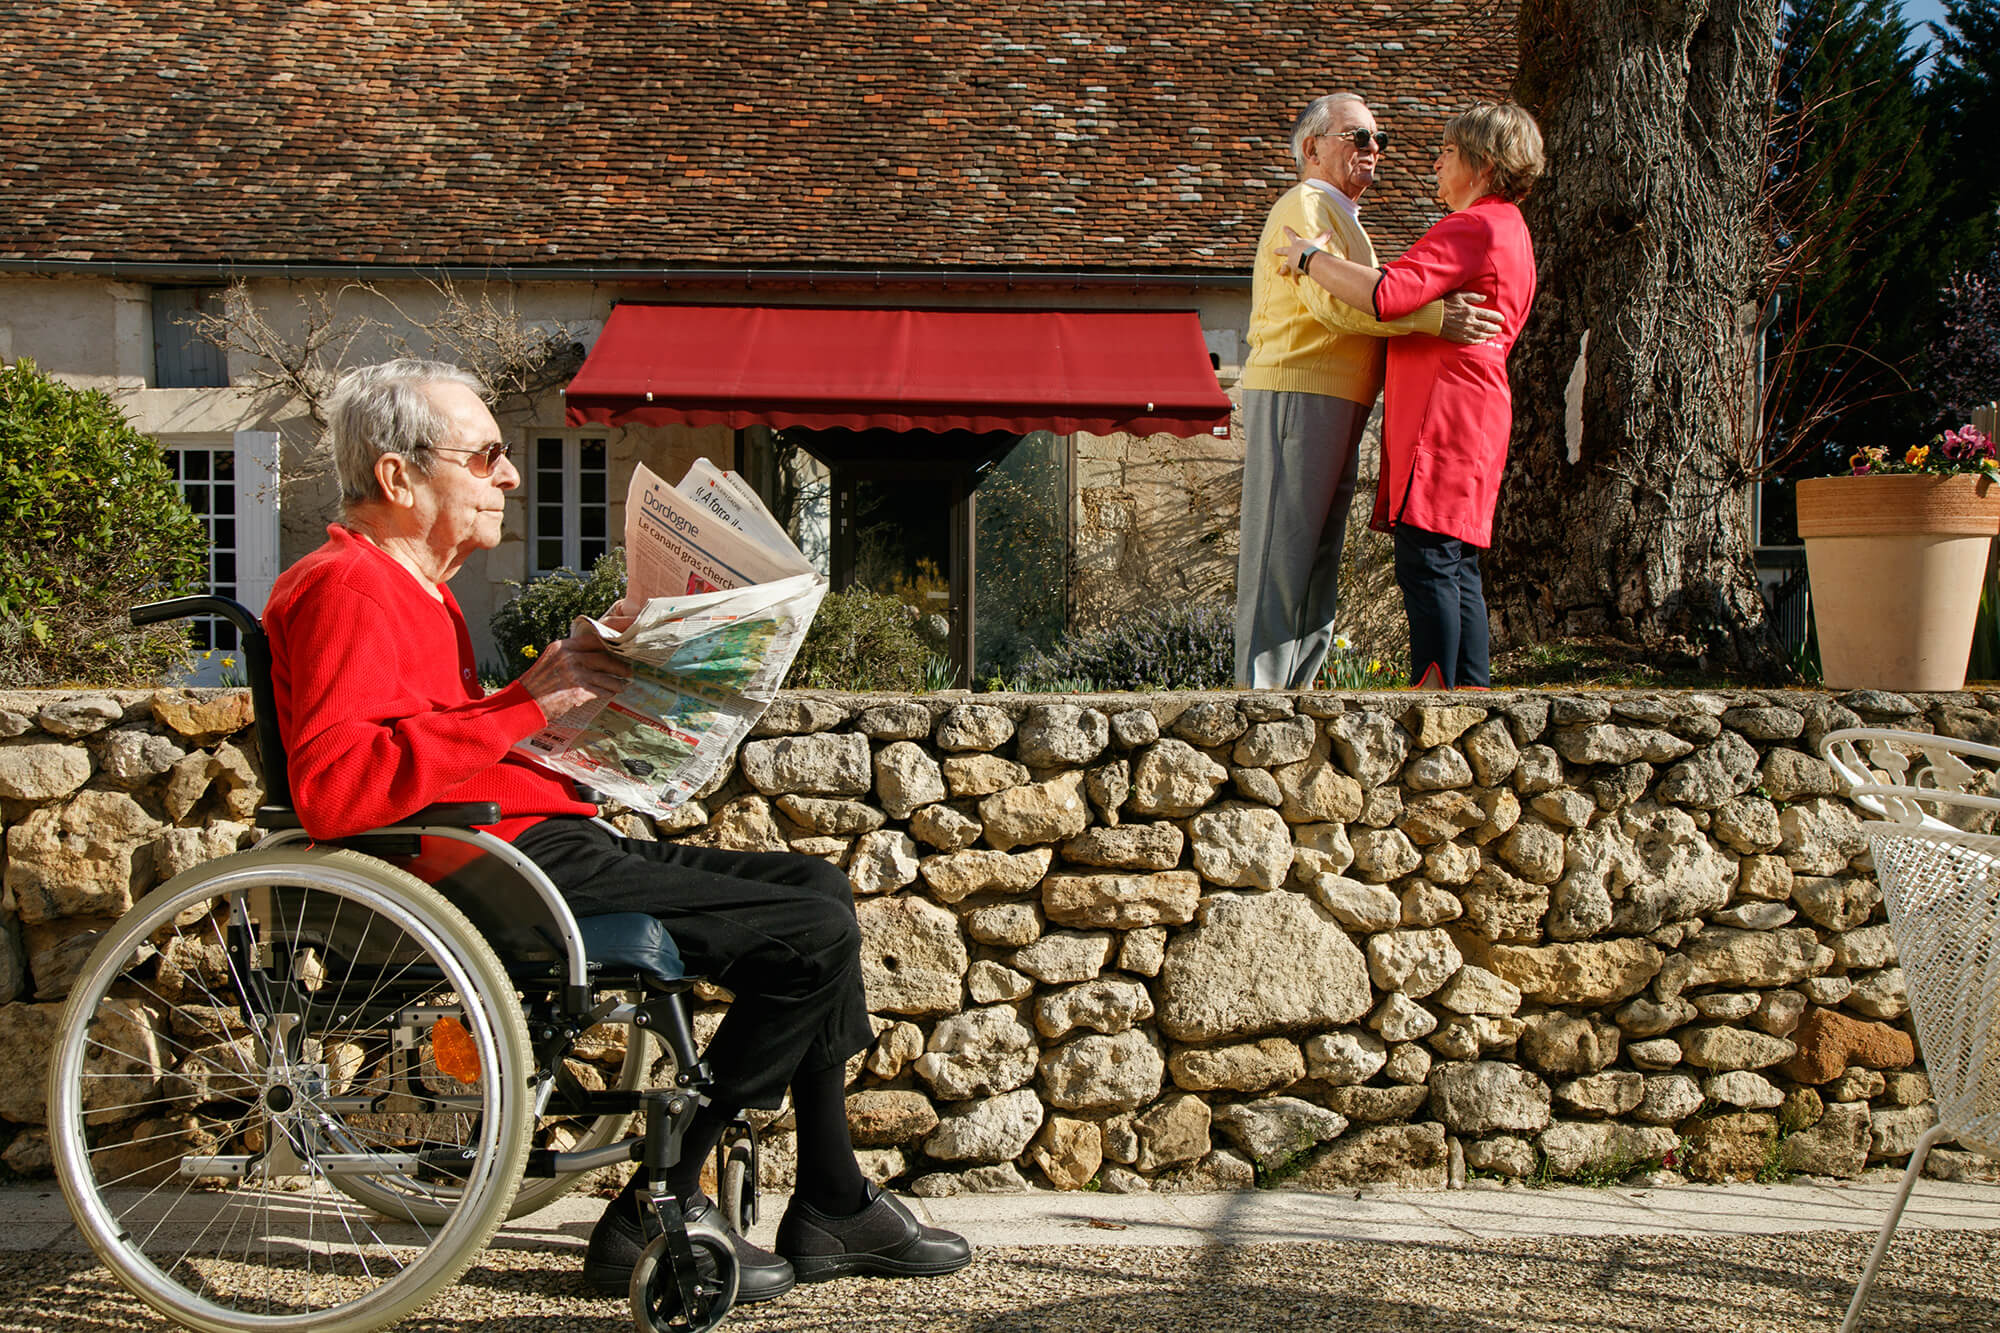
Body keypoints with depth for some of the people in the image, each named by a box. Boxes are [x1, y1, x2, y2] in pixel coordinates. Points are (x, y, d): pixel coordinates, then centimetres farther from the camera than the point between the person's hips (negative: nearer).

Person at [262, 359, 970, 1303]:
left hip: (547, 843, 11)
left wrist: (571, 680, 13)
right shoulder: (346, 589, -13)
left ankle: (831, 1209, 14)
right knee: (813, 936, -14)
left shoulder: (410, 587, 22)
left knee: (816, 887, 14)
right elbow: (331, 788, -27)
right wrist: (525, 704, -24)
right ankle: (651, 1219, -6)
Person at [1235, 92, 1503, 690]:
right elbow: (1332, 301, -22)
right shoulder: (1305, 206, -7)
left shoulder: (1339, 216, 28)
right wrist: (1435, 317, -27)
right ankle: (1261, 690, -13)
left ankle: (1295, 688, 11)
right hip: (1296, 394, -10)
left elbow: (1356, 304, 29)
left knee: (1319, 557, 9)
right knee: (1282, 553, -12)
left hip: (1334, 404, 10)